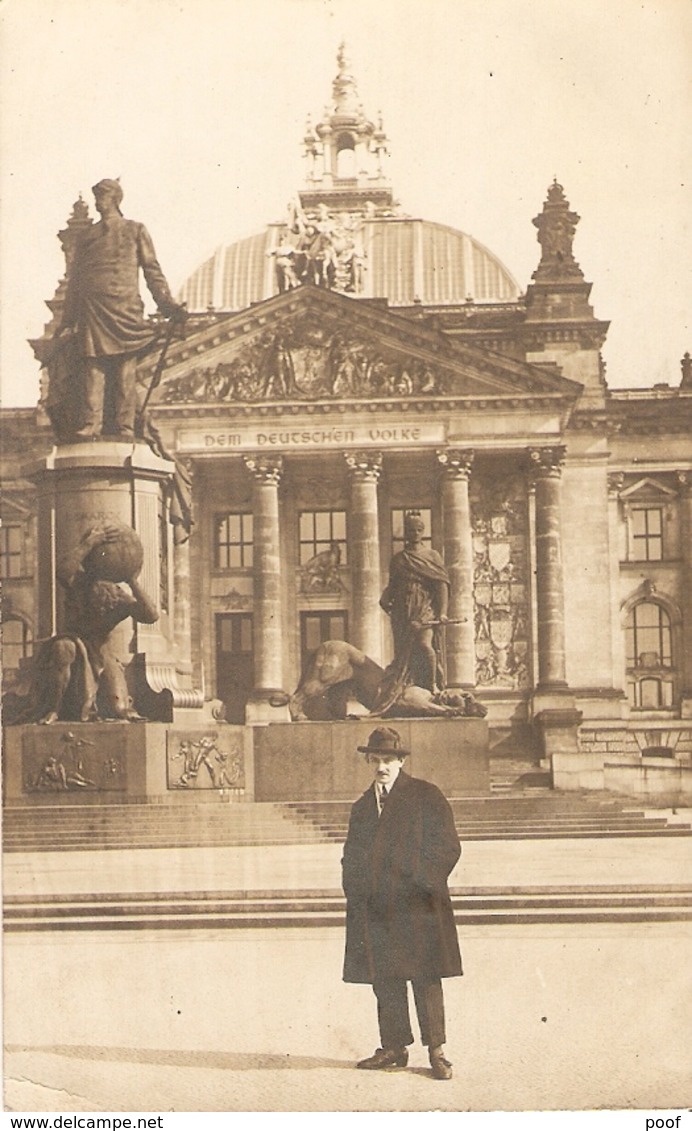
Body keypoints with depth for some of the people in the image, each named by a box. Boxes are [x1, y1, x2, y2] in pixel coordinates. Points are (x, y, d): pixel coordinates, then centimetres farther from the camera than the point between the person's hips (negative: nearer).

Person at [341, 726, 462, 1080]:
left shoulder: (426, 796, 1)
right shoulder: (363, 806, 17)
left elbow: (448, 848, -3)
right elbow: (352, 855, 20)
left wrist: (423, 882, -10)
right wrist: (355, 893, 7)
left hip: (417, 907, -5)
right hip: (376, 911, 5)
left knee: (426, 980, -4)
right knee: (385, 982, 7)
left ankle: (436, 1051, 1)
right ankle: (394, 1047, 16)